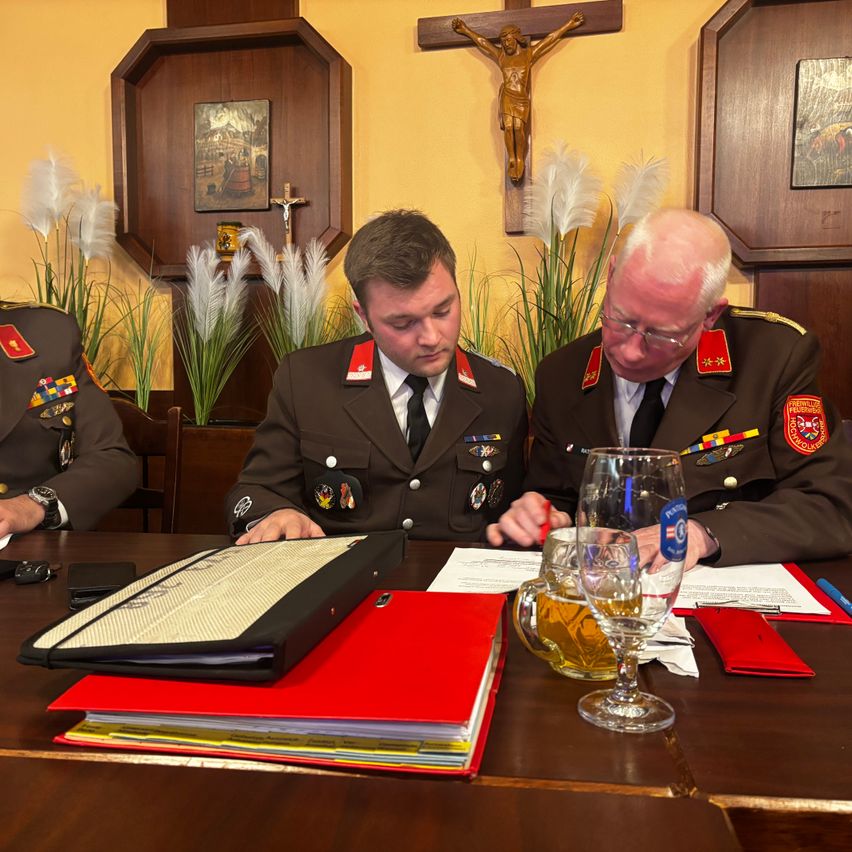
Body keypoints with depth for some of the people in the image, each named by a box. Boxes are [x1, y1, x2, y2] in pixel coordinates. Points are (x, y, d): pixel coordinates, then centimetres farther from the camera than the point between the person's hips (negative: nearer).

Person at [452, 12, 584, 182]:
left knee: (519, 128, -17)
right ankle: (511, 160, -9)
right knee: (508, 127, -14)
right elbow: (481, 41, 24)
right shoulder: (500, 56, 16)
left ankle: (520, 160, -9)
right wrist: (465, 30, 32)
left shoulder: (529, 54, 11)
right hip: (507, 96, 1)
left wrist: (569, 24, 16)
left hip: (522, 99, -1)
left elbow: (551, 38, 13)